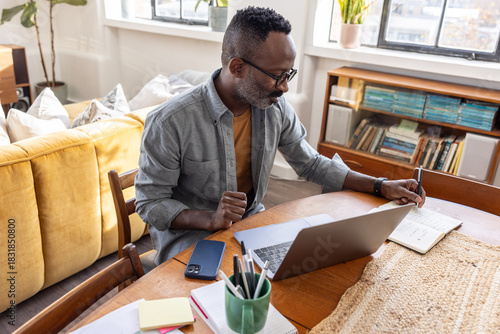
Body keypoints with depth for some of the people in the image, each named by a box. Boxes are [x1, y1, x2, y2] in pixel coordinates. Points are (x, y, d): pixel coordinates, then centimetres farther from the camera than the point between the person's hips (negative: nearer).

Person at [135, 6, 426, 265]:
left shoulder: (276, 107, -6)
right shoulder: (169, 123, -22)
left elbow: (312, 164, 6)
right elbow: (150, 204, -14)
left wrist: (381, 186, -1)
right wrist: (210, 219, -32)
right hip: (190, 239, -4)